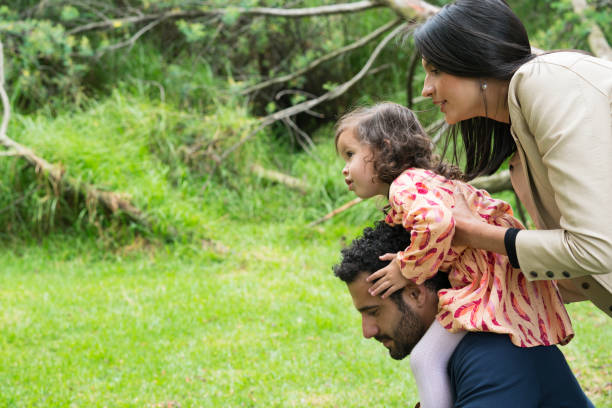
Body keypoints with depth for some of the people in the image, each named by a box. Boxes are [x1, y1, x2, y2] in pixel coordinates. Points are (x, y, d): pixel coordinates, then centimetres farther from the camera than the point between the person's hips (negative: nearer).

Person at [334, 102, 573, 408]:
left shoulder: (405, 184, -15)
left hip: (490, 282, -11)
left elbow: (435, 222, -34)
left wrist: (408, 270, -21)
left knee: (426, 359, -14)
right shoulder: (426, 181, 20)